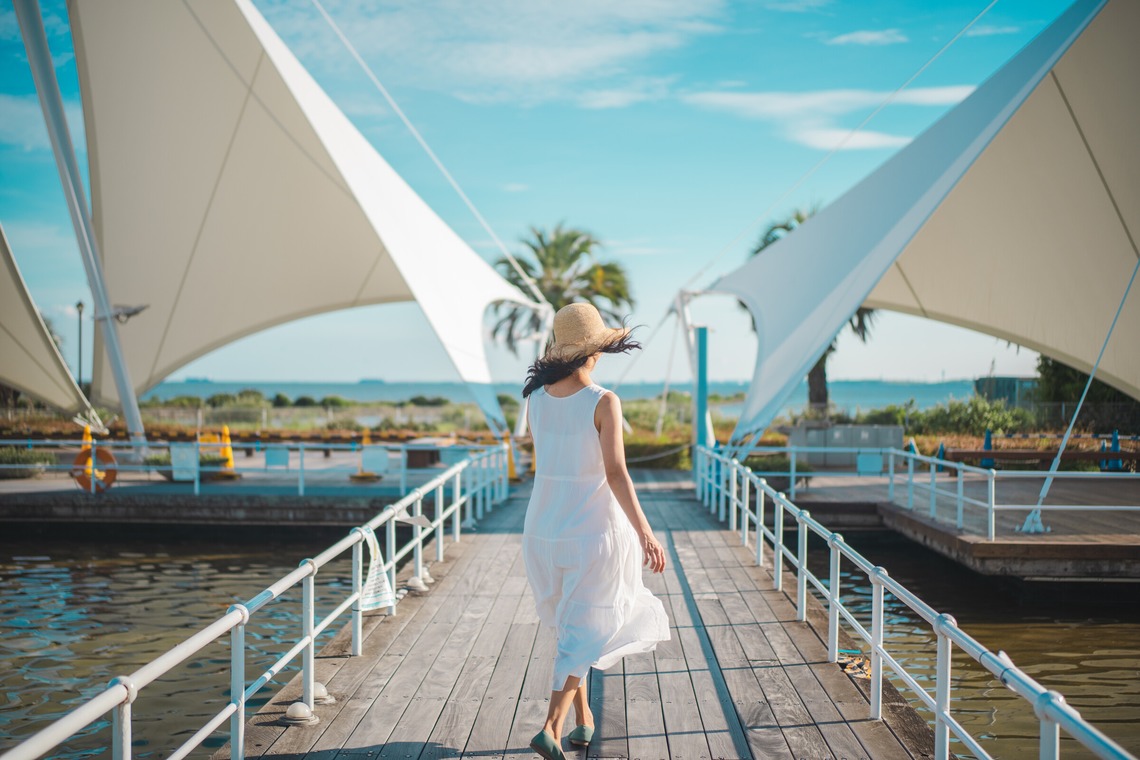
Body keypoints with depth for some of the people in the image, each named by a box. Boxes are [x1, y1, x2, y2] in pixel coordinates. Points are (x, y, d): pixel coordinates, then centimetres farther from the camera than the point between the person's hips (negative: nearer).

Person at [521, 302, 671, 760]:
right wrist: (645, 532, -22)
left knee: (572, 624, 22)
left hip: (544, 530, 5)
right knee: (586, 631, 6)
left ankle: (583, 719, 30)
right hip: (595, 531, -5)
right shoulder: (603, 402, -15)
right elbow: (616, 474, -22)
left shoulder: (535, 398, -1)